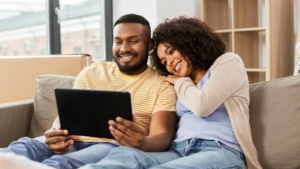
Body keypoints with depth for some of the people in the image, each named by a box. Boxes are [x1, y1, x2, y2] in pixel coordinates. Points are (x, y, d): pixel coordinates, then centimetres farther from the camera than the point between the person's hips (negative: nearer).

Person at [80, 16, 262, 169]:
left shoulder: (228, 61, 12)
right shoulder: (179, 83, 28)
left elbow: (202, 105, -7)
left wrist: (181, 81, 11)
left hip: (220, 152, -5)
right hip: (178, 151, 5)